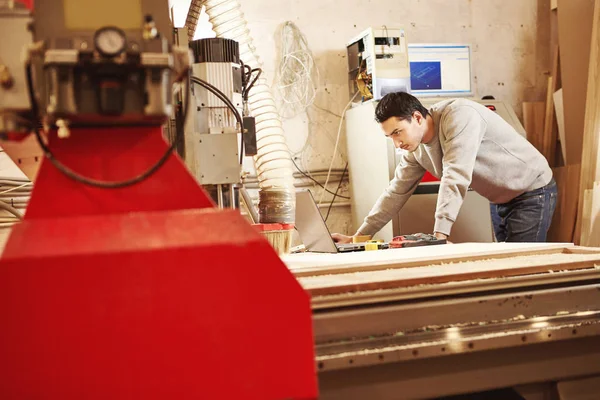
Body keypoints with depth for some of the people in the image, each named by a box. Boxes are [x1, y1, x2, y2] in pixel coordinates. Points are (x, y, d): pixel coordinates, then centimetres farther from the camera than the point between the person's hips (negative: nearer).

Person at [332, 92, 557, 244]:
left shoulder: (458, 115, -29)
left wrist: (440, 233, -44)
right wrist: (358, 237, -3)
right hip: (500, 200, 8)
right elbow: (396, 192, 1)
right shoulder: (415, 149, -4)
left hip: (533, 192, -7)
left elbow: (456, 176, -38)